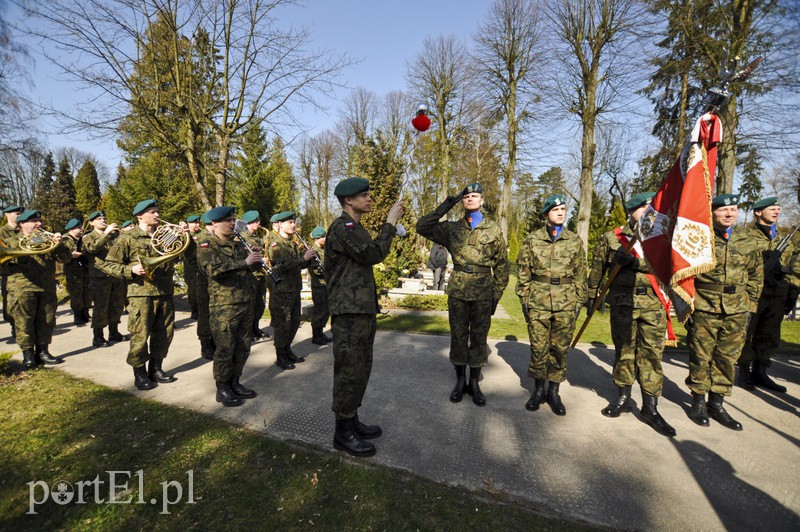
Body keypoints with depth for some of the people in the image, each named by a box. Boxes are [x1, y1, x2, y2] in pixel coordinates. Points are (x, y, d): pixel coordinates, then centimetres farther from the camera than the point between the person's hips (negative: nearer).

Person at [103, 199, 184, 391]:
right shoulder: (128, 238, -1)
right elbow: (109, 265, -1)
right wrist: (130, 270, -17)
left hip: (165, 293, 5)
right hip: (141, 294, -5)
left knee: (164, 333, 10)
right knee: (140, 335, 0)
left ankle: (156, 368, 27)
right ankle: (139, 373, 17)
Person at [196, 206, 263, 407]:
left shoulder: (239, 244, 15)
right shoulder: (206, 246, -6)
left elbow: (253, 266, 18)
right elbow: (214, 269, -24)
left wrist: (255, 258, -5)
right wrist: (244, 263, -26)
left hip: (246, 303, 7)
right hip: (224, 307, -7)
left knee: (243, 347, 13)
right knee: (225, 350, 2)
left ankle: (235, 383, 28)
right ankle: (222, 389, 16)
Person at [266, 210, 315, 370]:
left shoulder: (293, 243, 16)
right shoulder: (275, 244, -11)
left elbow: (300, 265, 19)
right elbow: (282, 264, -26)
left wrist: (308, 258, -1)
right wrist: (303, 258, -23)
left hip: (294, 289, 8)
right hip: (281, 291, -8)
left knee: (294, 322, 14)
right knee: (283, 325, -1)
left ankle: (288, 351, 29)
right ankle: (280, 357, 12)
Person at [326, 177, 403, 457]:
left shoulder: (357, 229, 18)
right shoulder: (341, 228, -14)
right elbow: (374, 254, -22)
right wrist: (390, 222, -16)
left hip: (365, 310, 10)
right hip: (349, 312, -10)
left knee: (361, 368, 16)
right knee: (349, 371, -1)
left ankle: (352, 420, 30)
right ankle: (343, 432, 13)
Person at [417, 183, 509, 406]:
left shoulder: (494, 231, 3)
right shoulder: (452, 228, 5)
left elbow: (501, 266, 5)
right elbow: (422, 227, -4)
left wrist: (497, 295, 2)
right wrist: (445, 206, -7)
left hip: (483, 293, 0)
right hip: (457, 292, 1)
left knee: (479, 337, 8)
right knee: (458, 336, 8)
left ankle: (474, 383, 24)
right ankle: (460, 381, 24)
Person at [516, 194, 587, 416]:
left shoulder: (575, 241, 8)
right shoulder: (532, 239, 4)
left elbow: (580, 274, 10)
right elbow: (523, 273, 5)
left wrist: (579, 302, 6)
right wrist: (524, 299, 0)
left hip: (566, 303, 1)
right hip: (538, 301, -1)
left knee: (560, 348, 7)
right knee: (538, 347, 4)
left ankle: (554, 391, 21)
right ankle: (538, 389, 21)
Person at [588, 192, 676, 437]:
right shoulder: (612, 238, 6)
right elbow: (598, 269, 12)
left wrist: (634, 261, -22)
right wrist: (592, 296, 14)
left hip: (654, 303, 1)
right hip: (623, 302, 0)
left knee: (652, 353, 1)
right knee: (624, 350, 8)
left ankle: (650, 408, 11)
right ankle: (623, 398, 23)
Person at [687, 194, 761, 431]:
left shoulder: (747, 241, 9)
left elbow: (756, 274, 18)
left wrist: (750, 302, 12)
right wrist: (690, 299, -3)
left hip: (736, 313, 4)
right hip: (704, 309, -4)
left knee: (727, 358, 9)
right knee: (701, 356, 4)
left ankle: (716, 403, 22)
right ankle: (698, 402, 18)